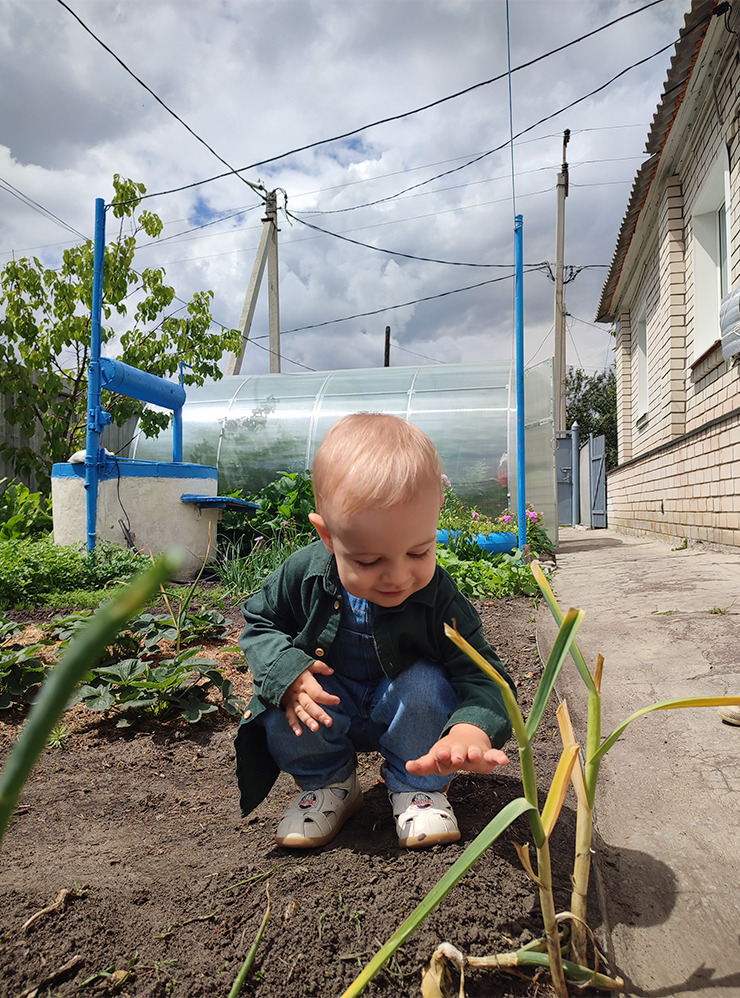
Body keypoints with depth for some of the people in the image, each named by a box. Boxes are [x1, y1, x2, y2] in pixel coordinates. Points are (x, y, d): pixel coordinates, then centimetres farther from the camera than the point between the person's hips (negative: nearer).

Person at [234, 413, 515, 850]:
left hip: (400, 711, -1)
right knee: (281, 702, -28)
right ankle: (329, 782, 3)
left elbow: (478, 671, -28)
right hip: (329, 706, 1)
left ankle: (418, 787, -3)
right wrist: (287, 672, -28)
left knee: (427, 683, -32)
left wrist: (472, 728, -52)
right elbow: (259, 623, -6)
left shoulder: (439, 598, -26)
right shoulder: (303, 575, -23)